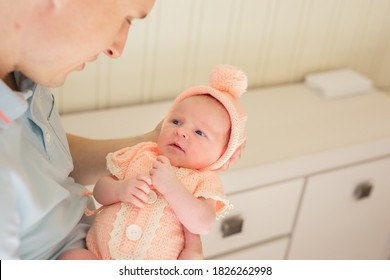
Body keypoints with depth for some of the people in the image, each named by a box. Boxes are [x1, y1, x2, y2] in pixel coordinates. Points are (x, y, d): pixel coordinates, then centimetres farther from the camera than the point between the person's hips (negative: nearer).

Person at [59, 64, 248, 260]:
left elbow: (202, 225, -16)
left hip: (150, 269, -2)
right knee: (72, 256, -24)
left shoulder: (204, 181, 2)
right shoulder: (140, 155, 10)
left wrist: (171, 186, -22)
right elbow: (99, 191, 8)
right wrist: (120, 190, -14)